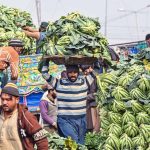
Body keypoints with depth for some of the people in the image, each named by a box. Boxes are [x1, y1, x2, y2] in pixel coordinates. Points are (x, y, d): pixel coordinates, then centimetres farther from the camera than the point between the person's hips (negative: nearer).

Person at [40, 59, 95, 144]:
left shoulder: (84, 81, 5)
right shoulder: (59, 83, -2)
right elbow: (44, 74, -3)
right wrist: (46, 61, -7)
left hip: (82, 120, 4)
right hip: (65, 120, -4)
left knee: (81, 144, 13)